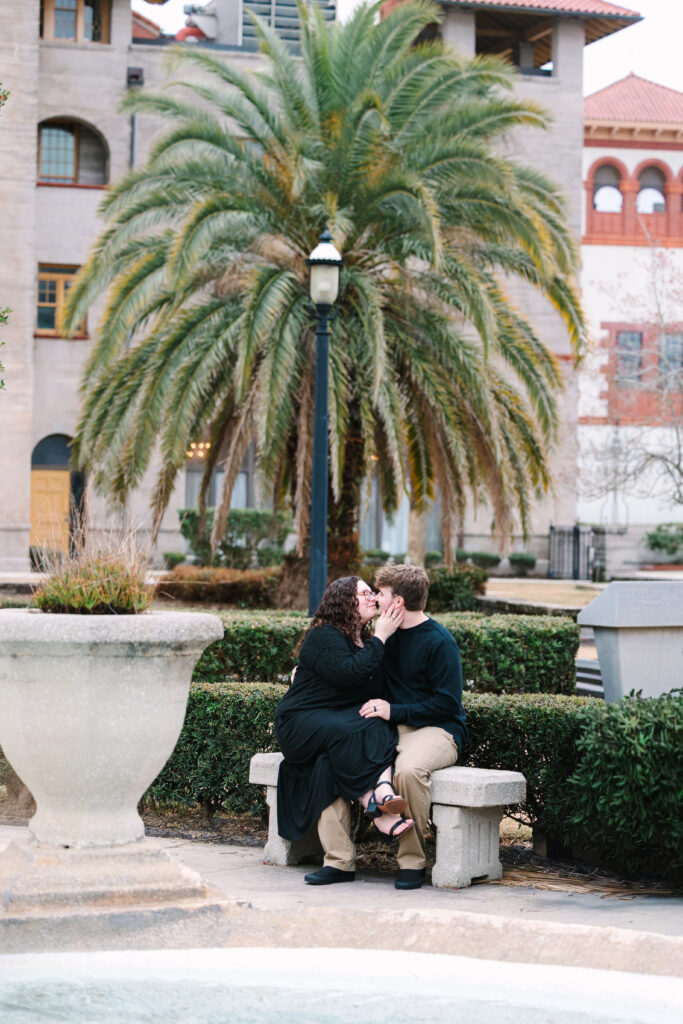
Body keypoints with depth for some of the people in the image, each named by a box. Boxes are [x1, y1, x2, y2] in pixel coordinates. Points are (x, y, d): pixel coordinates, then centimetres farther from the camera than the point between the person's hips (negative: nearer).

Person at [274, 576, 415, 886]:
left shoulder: (365, 642, 17)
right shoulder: (323, 636, -8)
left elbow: (379, 689, 14)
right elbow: (348, 673, -24)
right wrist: (380, 638, -16)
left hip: (344, 719, 7)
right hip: (301, 722, -7)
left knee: (381, 728, -26)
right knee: (346, 734, -37)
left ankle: (383, 791, -52)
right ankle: (380, 815, -46)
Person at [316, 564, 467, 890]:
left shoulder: (439, 641, -9)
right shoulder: (387, 634, 14)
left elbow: (447, 703, -12)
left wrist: (394, 711, -17)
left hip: (436, 729, -7)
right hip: (389, 728, 7)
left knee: (409, 768, -40)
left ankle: (412, 861, -21)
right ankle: (338, 859, -17)